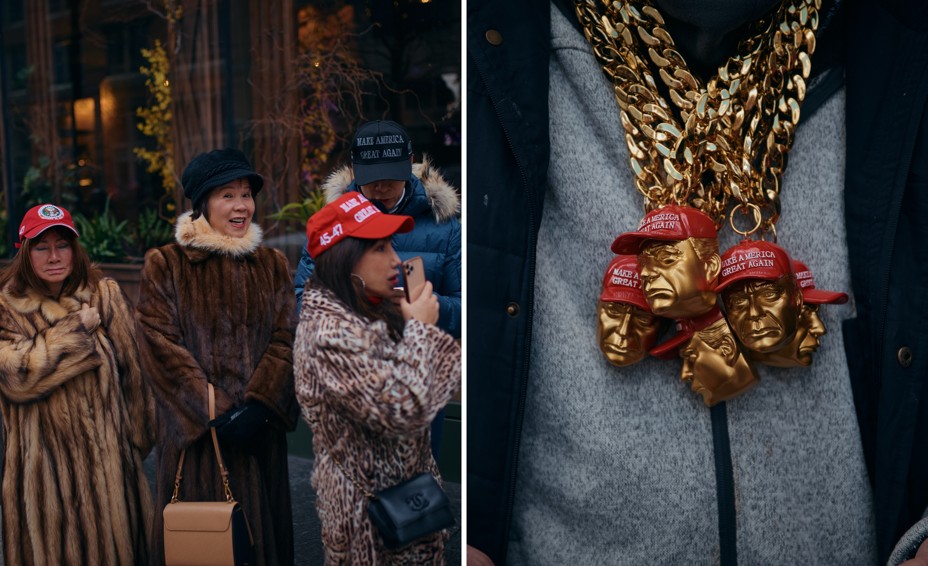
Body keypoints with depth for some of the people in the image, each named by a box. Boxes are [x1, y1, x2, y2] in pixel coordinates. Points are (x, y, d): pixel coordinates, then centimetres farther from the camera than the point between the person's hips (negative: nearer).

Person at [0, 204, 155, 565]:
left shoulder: (105, 295, 2)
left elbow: (132, 372, 6)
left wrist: (137, 438, 9)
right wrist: (77, 327, -15)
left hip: (108, 455, 2)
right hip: (43, 463, -1)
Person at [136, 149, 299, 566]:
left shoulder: (272, 265, 9)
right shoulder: (165, 266, 0)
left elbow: (285, 340, -1)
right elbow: (162, 346, -8)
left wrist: (256, 406, -15)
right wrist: (217, 413, -15)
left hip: (259, 429, 3)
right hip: (194, 430, -2)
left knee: (261, 530, 10)